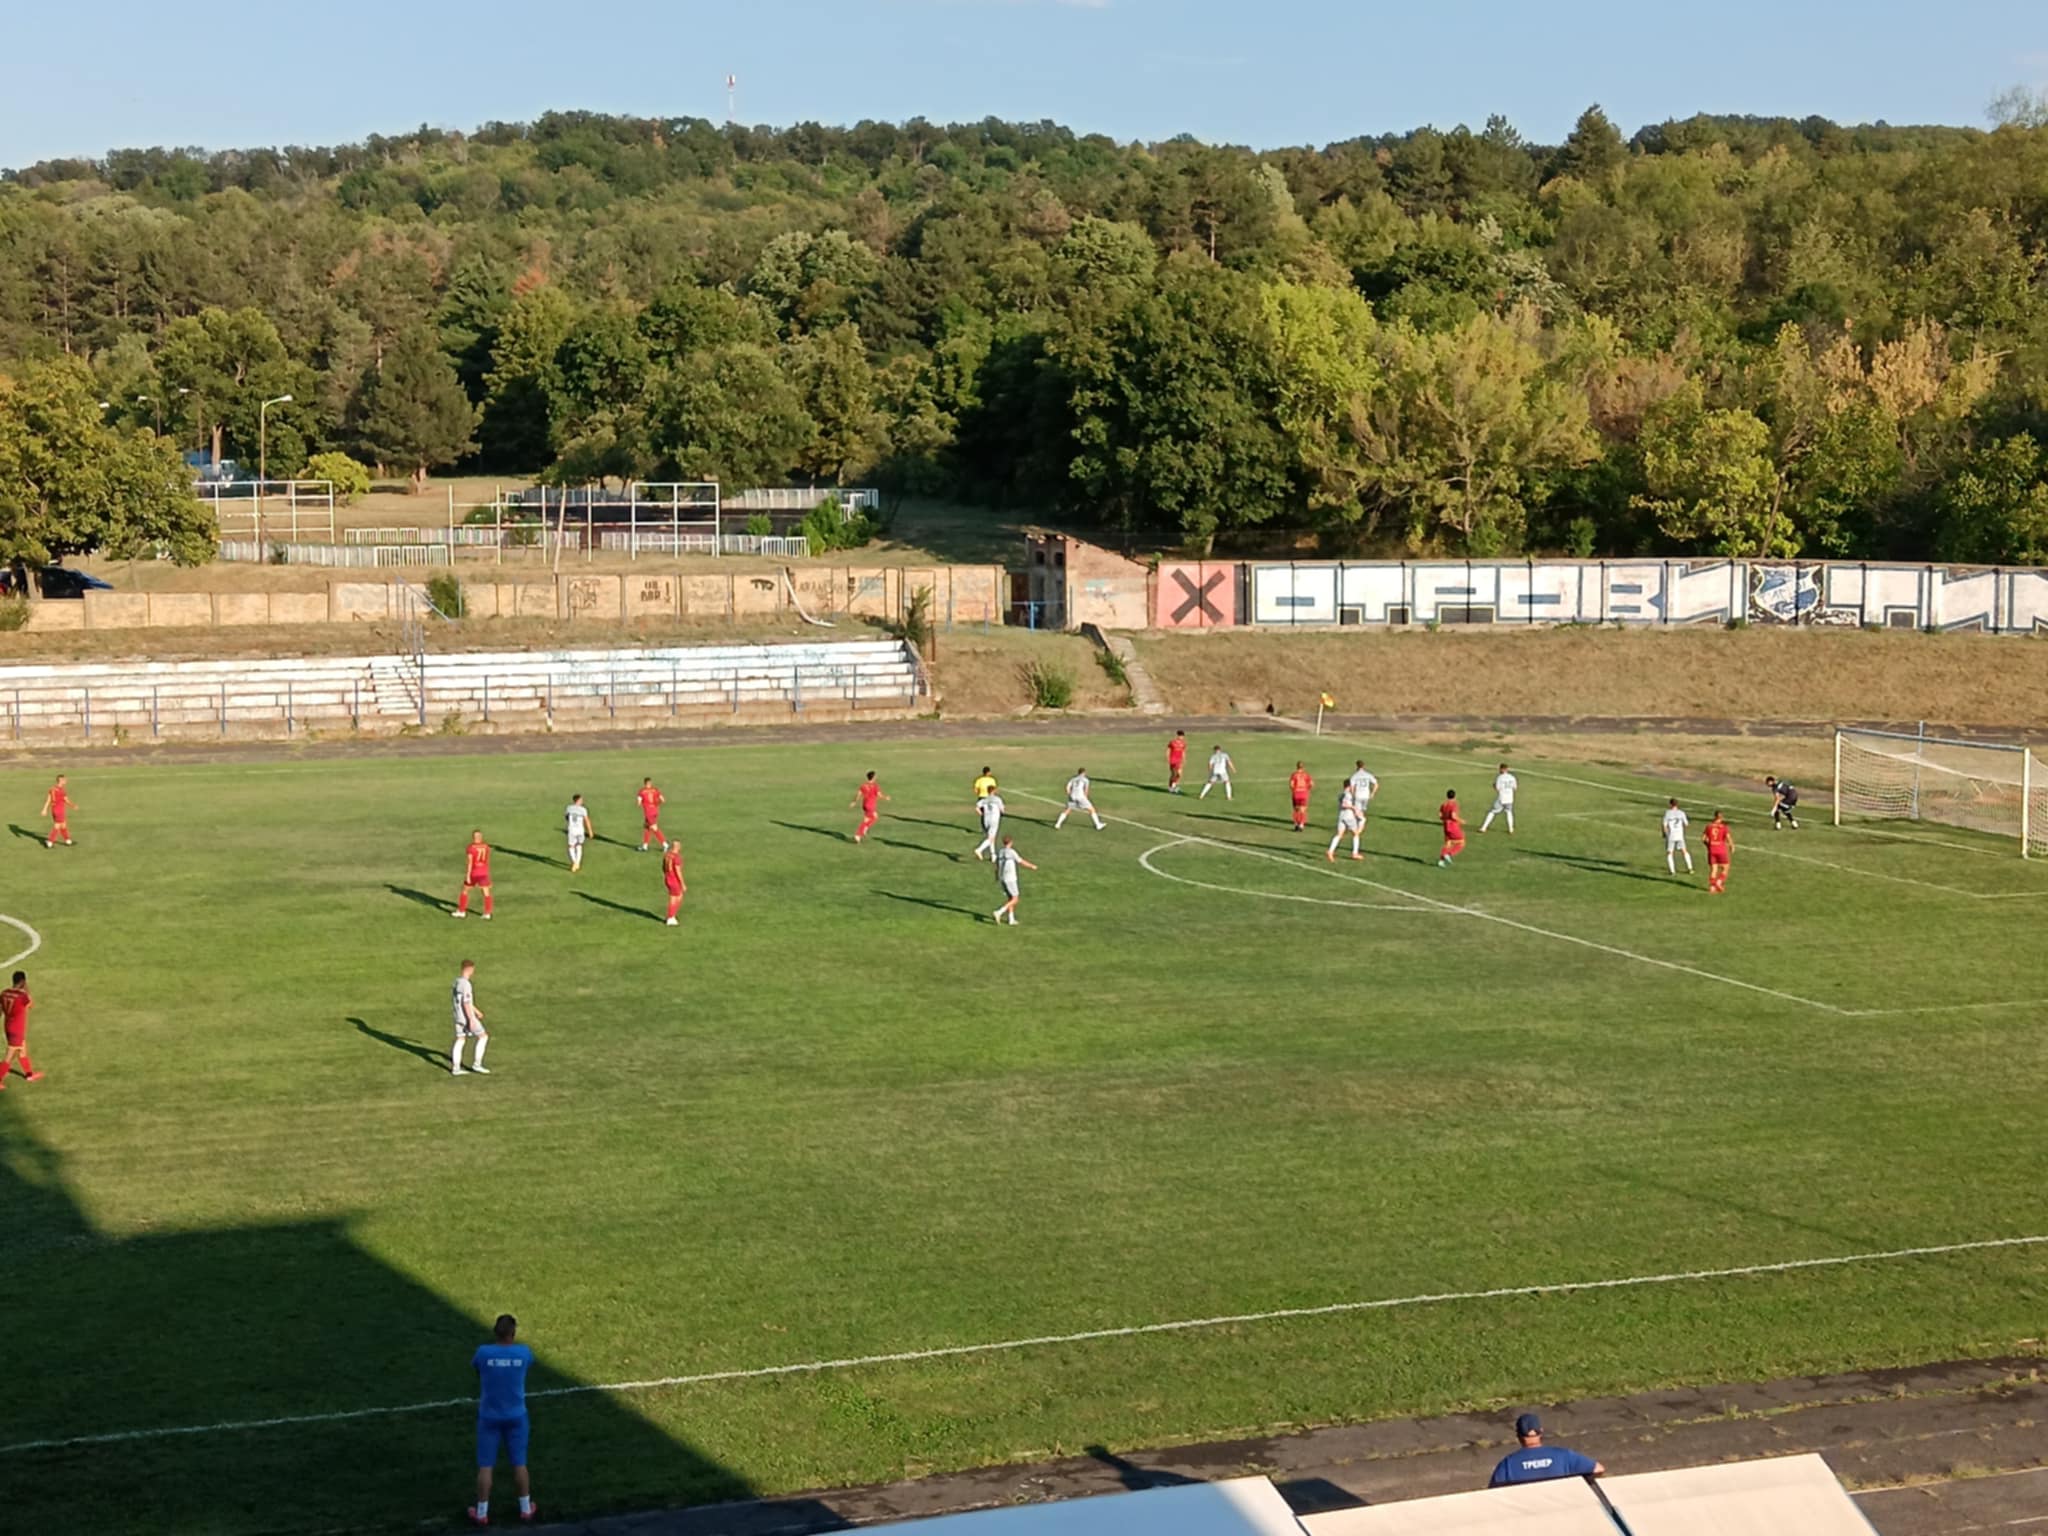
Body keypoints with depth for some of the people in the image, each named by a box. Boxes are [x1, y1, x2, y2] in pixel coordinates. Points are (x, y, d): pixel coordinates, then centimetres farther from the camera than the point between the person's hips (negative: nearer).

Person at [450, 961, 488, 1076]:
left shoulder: (457, 981, 10)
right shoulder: (466, 984, -20)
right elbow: (466, 1003, -23)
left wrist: (476, 1010, 29)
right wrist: (471, 1020, -20)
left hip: (458, 1017, 9)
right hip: (467, 1017, -9)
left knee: (460, 1040, 11)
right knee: (483, 1037, 4)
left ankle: (455, 1068, 10)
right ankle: (476, 1064, 6)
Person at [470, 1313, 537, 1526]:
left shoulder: (483, 1352, -16)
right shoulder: (523, 1353, -11)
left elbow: (475, 1368, 7)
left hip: (489, 1417, -1)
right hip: (516, 1417, 1)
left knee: (485, 1466, 7)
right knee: (519, 1463, 13)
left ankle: (481, 1513, 14)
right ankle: (526, 1510, 23)